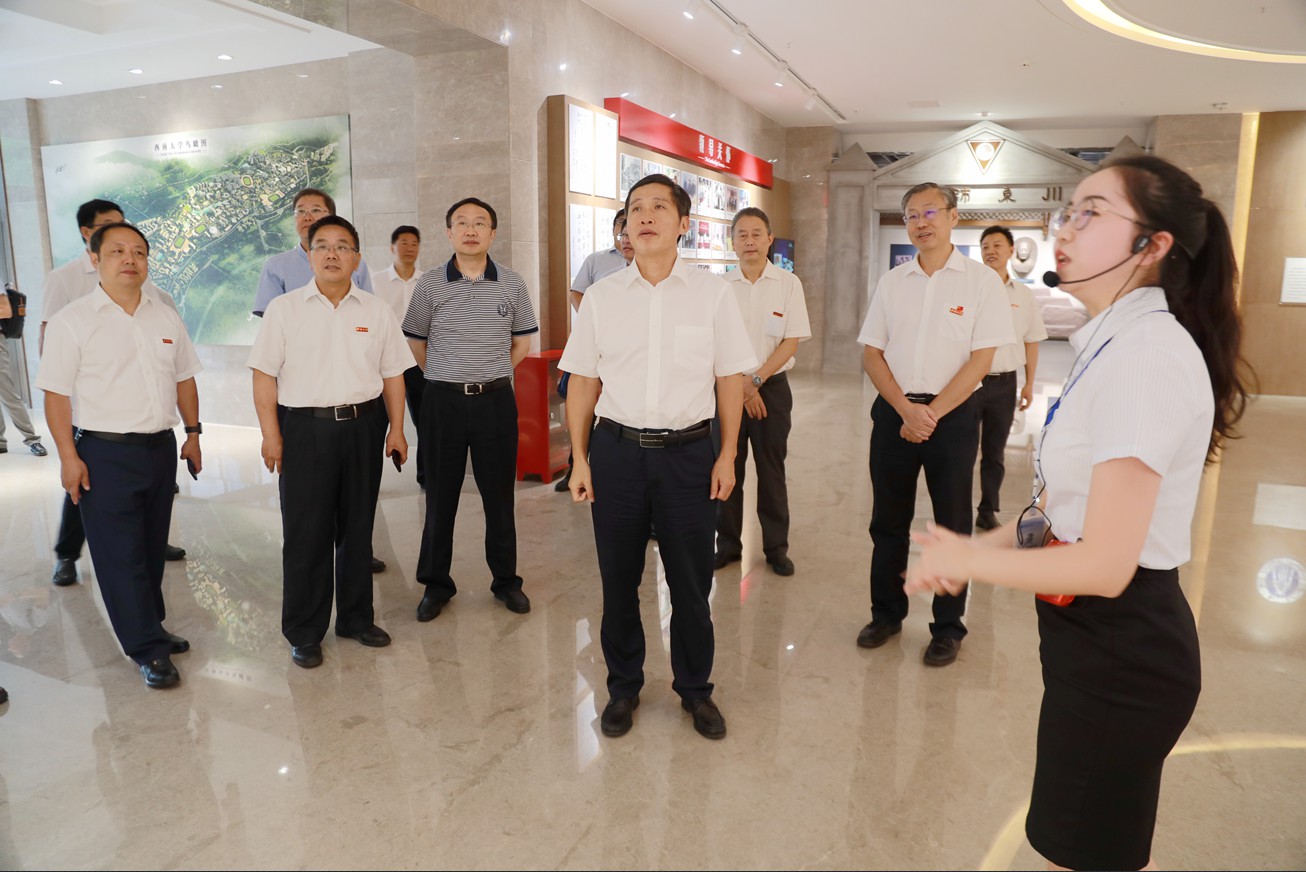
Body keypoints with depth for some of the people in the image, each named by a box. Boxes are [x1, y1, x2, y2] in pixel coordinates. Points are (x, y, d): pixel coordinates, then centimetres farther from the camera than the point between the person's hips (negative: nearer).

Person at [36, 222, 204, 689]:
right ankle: (148, 649, 9)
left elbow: (184, 379, 16)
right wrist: (69, 457, -12)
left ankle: (148, 628, 30)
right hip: (105, 454, -5)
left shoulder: (166, 317, 9)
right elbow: (56, 395, -8)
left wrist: (192, 432, 12)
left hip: (161, 449, 5)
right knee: (120, 556, 0)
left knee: (152, 548, 15)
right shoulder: (72, 321, -6)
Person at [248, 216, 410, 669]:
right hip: (306, 428, -2)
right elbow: (264, 376, -1)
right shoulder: (284, 309, 0)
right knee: (306, 534, 3)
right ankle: (304, 633, 16)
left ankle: (356, 618, 27)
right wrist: (271, 435, -7)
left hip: (364, 427, 2)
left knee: (358, 528, 12)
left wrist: (396, 429, 4)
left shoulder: (377, 311, 7)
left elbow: (392, 374, 9)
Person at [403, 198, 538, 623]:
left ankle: (505, 580, 22)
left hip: (495, 400, 0)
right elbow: (417, 342, 9)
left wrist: (489, 373, 7)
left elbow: (521, 343, 11)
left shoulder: (512, 284, 2)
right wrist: (452, 374, 8)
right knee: (440, 496, 8)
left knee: (499, 495, 7)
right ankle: (436, 584, 21)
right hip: (442, 400, 0)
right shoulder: (429, 285, 1)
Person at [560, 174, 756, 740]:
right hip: (617, 449, 1)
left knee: (691, 581, 9)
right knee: (618, 578, 11)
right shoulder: (601, 296, 4)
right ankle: (623, 687, 31)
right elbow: (582, 381, 6)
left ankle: (695, 689, 30)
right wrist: (580, 459, 3)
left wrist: (727, 456, 0)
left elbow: (731, 379, 3)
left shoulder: (712, 294, 0)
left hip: (688, 451, -1)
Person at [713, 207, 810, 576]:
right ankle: (728, 545, 19)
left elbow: (791, 342, -5)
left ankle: (776, 546, 18)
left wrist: (756, 380, -14)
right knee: (727, 467, 6)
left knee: (771, 469, 6)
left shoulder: (788, 283, -1)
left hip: (773, 386, -1)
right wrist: (740, 387, -10)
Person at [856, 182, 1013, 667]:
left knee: (952, 525, 6)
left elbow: (981, 359, -8)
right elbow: (871, 353, 4)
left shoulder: (981, 281, -3)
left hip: (953, 414, -3)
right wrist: (906, 408, -9)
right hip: (894, 411, 3)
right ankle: (887, 614, 27)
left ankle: (948, 627, 20)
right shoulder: (891, 282, 8)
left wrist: (932, 413, -13)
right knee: (888, 521, 11)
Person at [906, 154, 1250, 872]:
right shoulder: (1113, 340, 6)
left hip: (1120, 650, -9)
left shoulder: (1146, 353, -25)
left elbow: (1105, 564, -26)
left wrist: (967, 559, -14)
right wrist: (981, 544, 0)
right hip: (1099, 636, 9)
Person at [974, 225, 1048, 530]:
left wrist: (1029, 384, 9)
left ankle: (988, 511, 22)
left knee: (995, 453, 11)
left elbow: (1031, 342, 13)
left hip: (1004, 382, 3)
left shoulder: (1024, 295, 7)